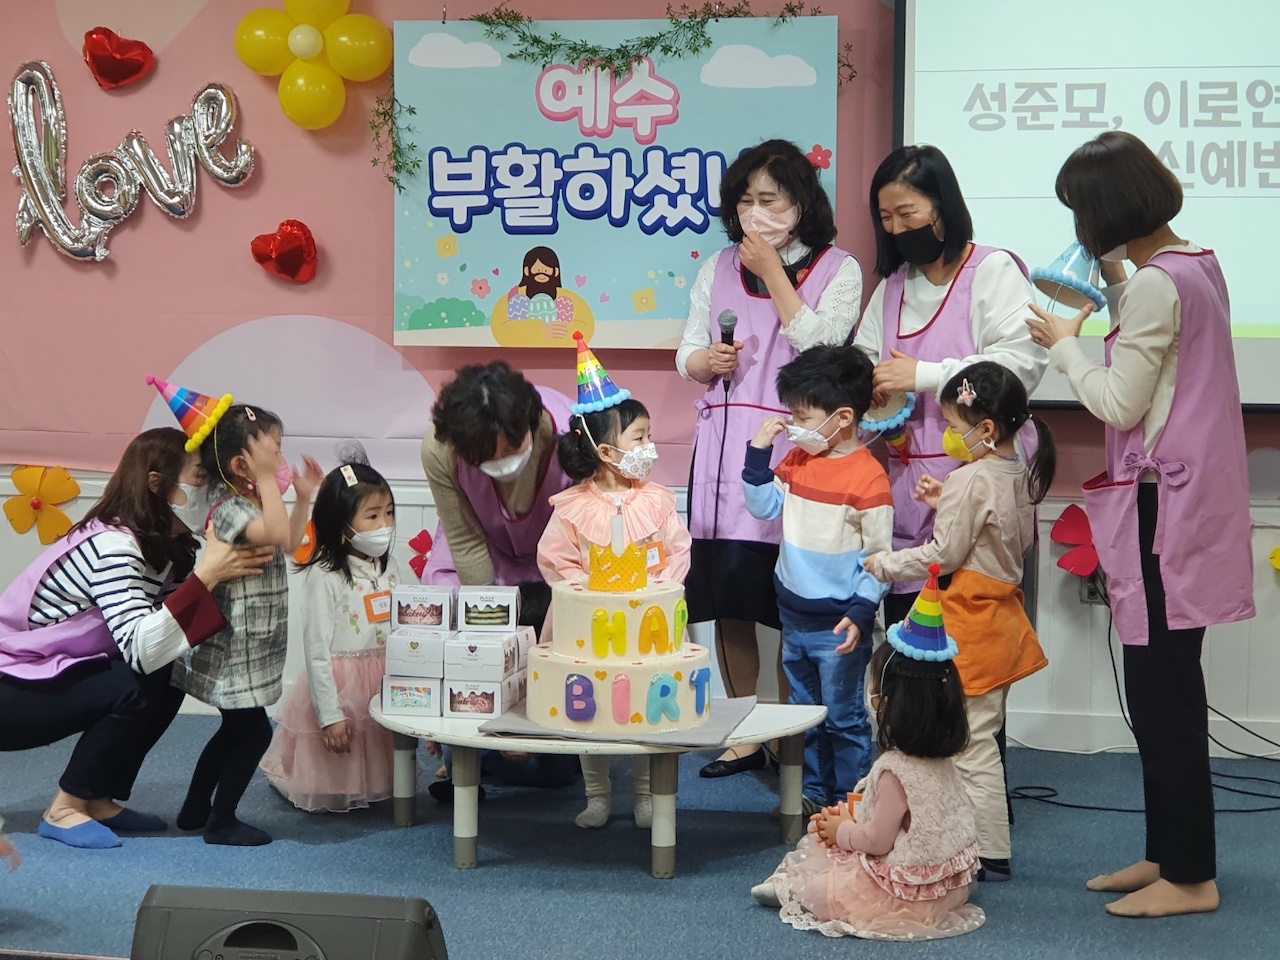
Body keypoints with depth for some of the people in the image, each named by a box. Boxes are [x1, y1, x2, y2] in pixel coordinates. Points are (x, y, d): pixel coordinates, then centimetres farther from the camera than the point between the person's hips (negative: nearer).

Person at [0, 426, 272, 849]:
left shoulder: (164, 546, 2)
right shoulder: (111, 545, -27)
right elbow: (140, 650, -39)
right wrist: (207, 575, -38)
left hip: (49, 676, 9)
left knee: (168, 681, -4)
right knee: (136, 688, -25)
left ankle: (99, 800, 7)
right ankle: (65, 809, -9)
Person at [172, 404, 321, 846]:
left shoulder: (252, 499, 10)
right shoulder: (227, 506, -21)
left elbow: (289, 543, 22)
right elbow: (275, 533, -38)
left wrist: (304, 496, 14)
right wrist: (268, 481, -30)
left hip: (249, 648, 11)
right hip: (234, 647, -11)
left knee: (236, 730, 19)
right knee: (253, 731, -4)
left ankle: (195, 809, 30)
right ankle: (220, 823, 7)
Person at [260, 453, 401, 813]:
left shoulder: (390, 568, 6)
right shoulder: (324, 575, -14)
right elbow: (316, 650, -14)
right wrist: (330, 715, -16)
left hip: (385, 685, 6)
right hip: (338, 686, -6)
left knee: (376, 777, 13)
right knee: (329, 796, 0)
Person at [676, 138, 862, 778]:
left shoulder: (838, 269, 4)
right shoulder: (718, 268, 15)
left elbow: (819, 344, -11)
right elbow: (687, 356, 16)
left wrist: (772, 269, -8)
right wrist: (706, 360, -7)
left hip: (795, 445, -4)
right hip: (724, 444, 4)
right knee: (728, 593, 4)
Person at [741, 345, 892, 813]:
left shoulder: (867, 476, -17)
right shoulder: (798, 460, 3)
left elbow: (879, 557, -15)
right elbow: (763, 507, 11)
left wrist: (860, 614, -20)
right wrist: (758, 452, 0)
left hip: (837, 623, -7)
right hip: (794, 616, 7)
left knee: (844, 718, 5)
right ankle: (814, 792, 32)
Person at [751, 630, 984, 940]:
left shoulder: (895, 769, -27)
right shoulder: (940, 758, -1)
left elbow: (878, 841, -21)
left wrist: (842, 831, -2)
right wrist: (851, 816, 5)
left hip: (908, 891, -9)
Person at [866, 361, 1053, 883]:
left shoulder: (970, 479, -18)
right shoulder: (1019, 476, 9)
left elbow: (945, 555, -17)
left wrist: (883, 565, -5)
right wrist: (946, 505, 14)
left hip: (969, 623, -10)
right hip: (1002, 618, 10)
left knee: (971, 741, -3)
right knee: (983, 735, 17)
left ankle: (991, 854, 2)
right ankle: (981, 836, 25)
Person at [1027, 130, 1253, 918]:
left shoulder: (1156, 285, -17)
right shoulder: (1197, 265, 12)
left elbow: (1118, 404, -17)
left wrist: (1064, 344, -3)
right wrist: (1114, 288, 12)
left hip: (1163, 506, -10)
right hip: (1188, 495, 10)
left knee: (1163, 691, -3)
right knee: (1165, 688, 15)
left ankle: (1191, 877, 6)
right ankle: (1168, 854, 25)